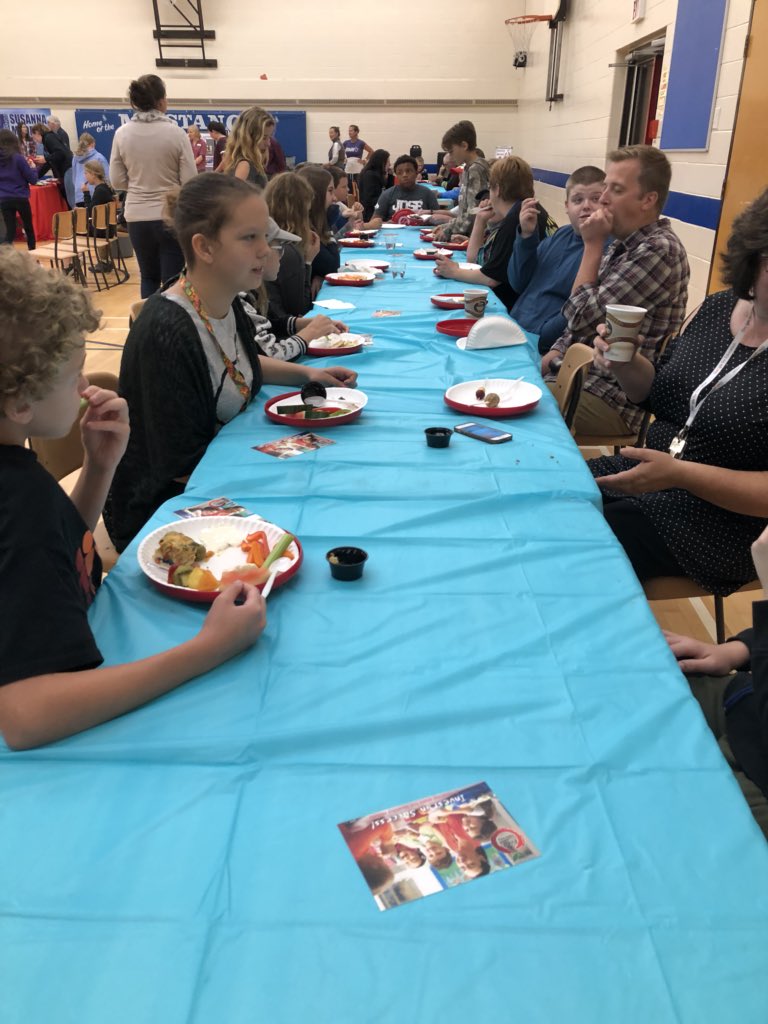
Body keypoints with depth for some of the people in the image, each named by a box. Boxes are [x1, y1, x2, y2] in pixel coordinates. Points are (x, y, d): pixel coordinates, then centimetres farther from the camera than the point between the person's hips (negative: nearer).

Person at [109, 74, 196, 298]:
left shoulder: (122, 134, 0)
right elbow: (190, 181, -8)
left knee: (149, 277, 19)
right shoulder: (175, 132, -9)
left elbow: (117, 182, 3)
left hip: (137, 217, 4)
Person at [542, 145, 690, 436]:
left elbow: (582, 316, -19)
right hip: (575, 371, 9)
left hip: (611, 400, -9)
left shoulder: (659, 251, -18)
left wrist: (592, 246, -12)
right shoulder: (624, 243, 12)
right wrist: (551, 356, 2)